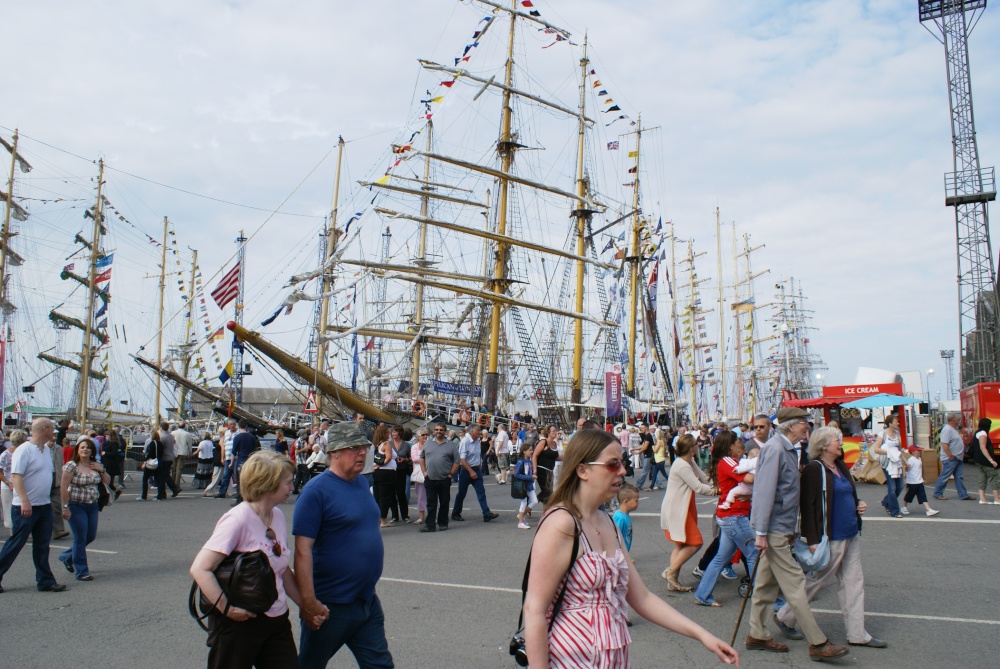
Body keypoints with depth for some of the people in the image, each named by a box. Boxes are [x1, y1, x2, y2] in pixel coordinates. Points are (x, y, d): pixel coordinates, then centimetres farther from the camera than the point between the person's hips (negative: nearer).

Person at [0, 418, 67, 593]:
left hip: (44, 505, 8)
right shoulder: (24, 450, -15)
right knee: (15, 544, 1)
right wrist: (25, 502, -27)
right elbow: (16, 477, -21)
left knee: (42, 546, 11)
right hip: (25, 507, -8)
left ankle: (45, 581, 15)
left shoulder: (47, 450, 10)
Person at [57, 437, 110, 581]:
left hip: (92, 505, 6)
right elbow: (64, 487, -13)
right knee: (80, 538, -3)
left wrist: (102, 470, -5)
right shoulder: (71, 466, -10)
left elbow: (107, 481, 12)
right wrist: (65, 507, -16)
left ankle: (67, 556, 36)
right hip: (76, 506, -6)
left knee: (91, 537, 12)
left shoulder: (96, 465, 7)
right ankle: (81, 572, 6)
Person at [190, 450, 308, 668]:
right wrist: (226, 608, -22)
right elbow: (200, 569, -22)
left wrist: (307, 606, 11)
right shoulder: (239, 518, -17)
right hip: (240, 623, -7)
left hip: (277, 621, 7)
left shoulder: (278, 516, 5)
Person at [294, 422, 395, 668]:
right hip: (330, 606, -7)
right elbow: (303, 550, -21)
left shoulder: (362, 483, 7)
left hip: (368, 602, 7)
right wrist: (308, 601, -24)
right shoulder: (316, 490, -16)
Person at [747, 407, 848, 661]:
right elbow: (765, 490, -22)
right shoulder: (774, 449, -18)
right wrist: (761, 532, -23)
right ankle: (817, 643, 2)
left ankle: (757, 635, 23)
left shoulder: (788, 449, 13)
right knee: (794, 583, -4)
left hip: (781, 528, 10)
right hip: (774, 529, -10)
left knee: (767, 583, 14)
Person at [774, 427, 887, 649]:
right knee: (818, 579, 3)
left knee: (854, 582, 11)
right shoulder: (814, 469, -16)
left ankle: (857, 634, 20)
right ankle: (785, 616, 20)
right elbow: (807, 505, -19)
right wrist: (812, 540, -22)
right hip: (830, 537, -8)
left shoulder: (840, 466, 11)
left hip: (851, 535, 9)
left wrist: (858, 505, 3)